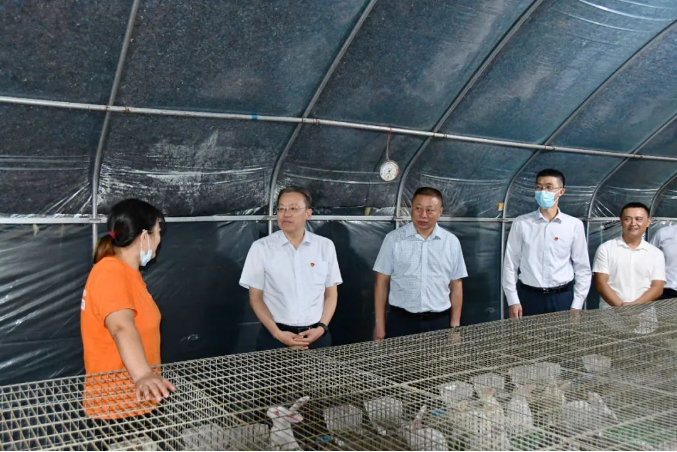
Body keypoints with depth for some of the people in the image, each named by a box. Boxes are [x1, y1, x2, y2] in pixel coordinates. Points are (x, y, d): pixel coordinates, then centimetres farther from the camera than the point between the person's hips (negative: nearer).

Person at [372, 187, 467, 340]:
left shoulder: (452, 242, 3)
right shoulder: (393, 239, -2)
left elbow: (456, 285, 8)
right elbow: (381, 282, 0)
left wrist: (454, 325, 4)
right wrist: (380, 325, -3)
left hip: (439, 322, 2)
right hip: (401, 321, -1)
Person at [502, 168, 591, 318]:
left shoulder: (574, 225, 0)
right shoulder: (521, 223, -1)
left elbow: (583, 268, 4)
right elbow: (510, 264, 1)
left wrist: (576, 305, -1)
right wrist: (513, 300, -4)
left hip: (563, 298, 1)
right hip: (528, 297, 0)